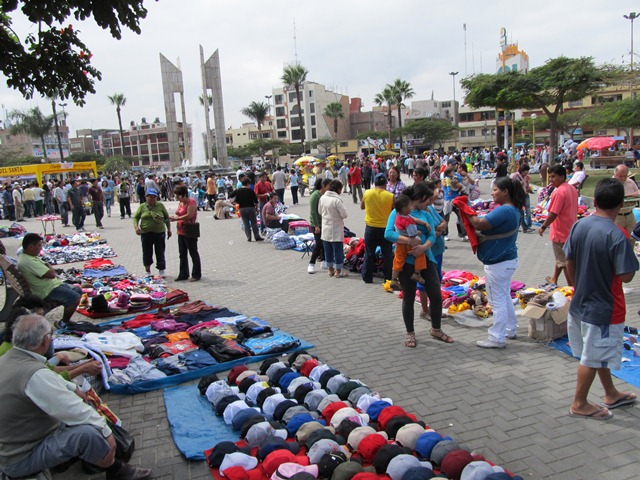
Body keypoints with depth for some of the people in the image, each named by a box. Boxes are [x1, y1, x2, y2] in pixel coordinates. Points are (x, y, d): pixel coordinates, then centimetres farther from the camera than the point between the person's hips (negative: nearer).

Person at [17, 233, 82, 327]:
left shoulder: (29, 256, 8)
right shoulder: (28, 262, -27)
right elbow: (51, 274, -29)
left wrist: (48, 267, -4)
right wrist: (49, 266, -9)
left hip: (53, 284, 11)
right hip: (47, 291, -11)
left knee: (78, 290, 15)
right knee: (75, 298, -21)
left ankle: (65, 319, 16)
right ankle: (64, 323, -2)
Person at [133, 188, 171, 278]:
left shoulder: (160, 206, 5)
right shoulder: (142, 207, 5)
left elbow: (167, 218, 10)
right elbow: (135, 217, 7)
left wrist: (169, 229, 8)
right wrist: (136, 227, -10)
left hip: (159, 233, -1)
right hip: (146, 233, 1)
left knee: (160, 252, 3)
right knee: (147, 252, 8)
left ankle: (161, 271, 13)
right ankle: (147, 271, 20)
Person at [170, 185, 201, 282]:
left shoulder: (191, 202, -14)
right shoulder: (181, 203, 14)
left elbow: (189, 215, -22)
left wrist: (176, 219, -20)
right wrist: (173, 217, -1)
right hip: (181, 232, 9)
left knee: (193, 254, 1)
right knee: (182, 254, 14)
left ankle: (196, 274, 10)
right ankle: (183, 274, 23)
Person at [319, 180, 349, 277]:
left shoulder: (322, 198, -1)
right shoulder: (337, 200, -21)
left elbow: (320, 211, 11)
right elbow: (344, 214, -18)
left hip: (325, 229, 6)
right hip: (336, 230, -6)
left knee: (328, 250, 14)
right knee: (338, 250, 5)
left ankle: (330, 269, 25)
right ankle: (338, 271, 12)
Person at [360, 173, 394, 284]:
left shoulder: (367, 193, -7)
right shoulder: (390, 196, -12)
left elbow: (362, 207, 10)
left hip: (370, 228, 1)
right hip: (385, 228, -1)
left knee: (369, 254, 12)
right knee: (387, 255, 10)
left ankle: (367, 277, 17)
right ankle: (388, 278, 15)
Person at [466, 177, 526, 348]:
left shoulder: (504, 211, -24)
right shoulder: (514, 209, 10)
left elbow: (480, 224, -29)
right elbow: (490, 222, 11)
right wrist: (473, 215, -1)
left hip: (497, 263, -11)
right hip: (508, 259, 11)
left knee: (498, 300, -2)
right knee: (505, 297, 22)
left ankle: (497, 338, 7)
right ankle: (510, 330, 35)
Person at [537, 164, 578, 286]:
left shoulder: (559, 192, -22)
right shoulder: (572, 189, 7)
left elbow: (553, 214, -24)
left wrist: (543, 227, -11)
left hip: (561, 232, -10)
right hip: (570, 229, 10)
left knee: (565, 262, 0)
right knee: (561, 258, 24)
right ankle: (554, 279, 40)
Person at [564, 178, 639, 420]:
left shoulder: (579, 226, -4)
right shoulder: (617, 236, -24)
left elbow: (569, 263, 4)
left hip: (580, 302, 7)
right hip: (604, 307, -7)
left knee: (599, 353, 23)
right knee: (593, 358, 9)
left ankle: (611, 394, 42)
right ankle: (579, 404, 23)